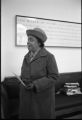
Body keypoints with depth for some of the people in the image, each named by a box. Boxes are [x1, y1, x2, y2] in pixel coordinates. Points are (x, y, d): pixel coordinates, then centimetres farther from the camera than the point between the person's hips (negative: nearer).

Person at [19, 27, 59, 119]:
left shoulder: (48, 56, -12)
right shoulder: (26, 57, 7)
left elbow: (53, 76, -15)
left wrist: (36, 85, -21)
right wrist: (24, 82, -2)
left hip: (42, 96, -5)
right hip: (27, 96, 5)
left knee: (43, 115, 7)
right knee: (27, 115, 11)